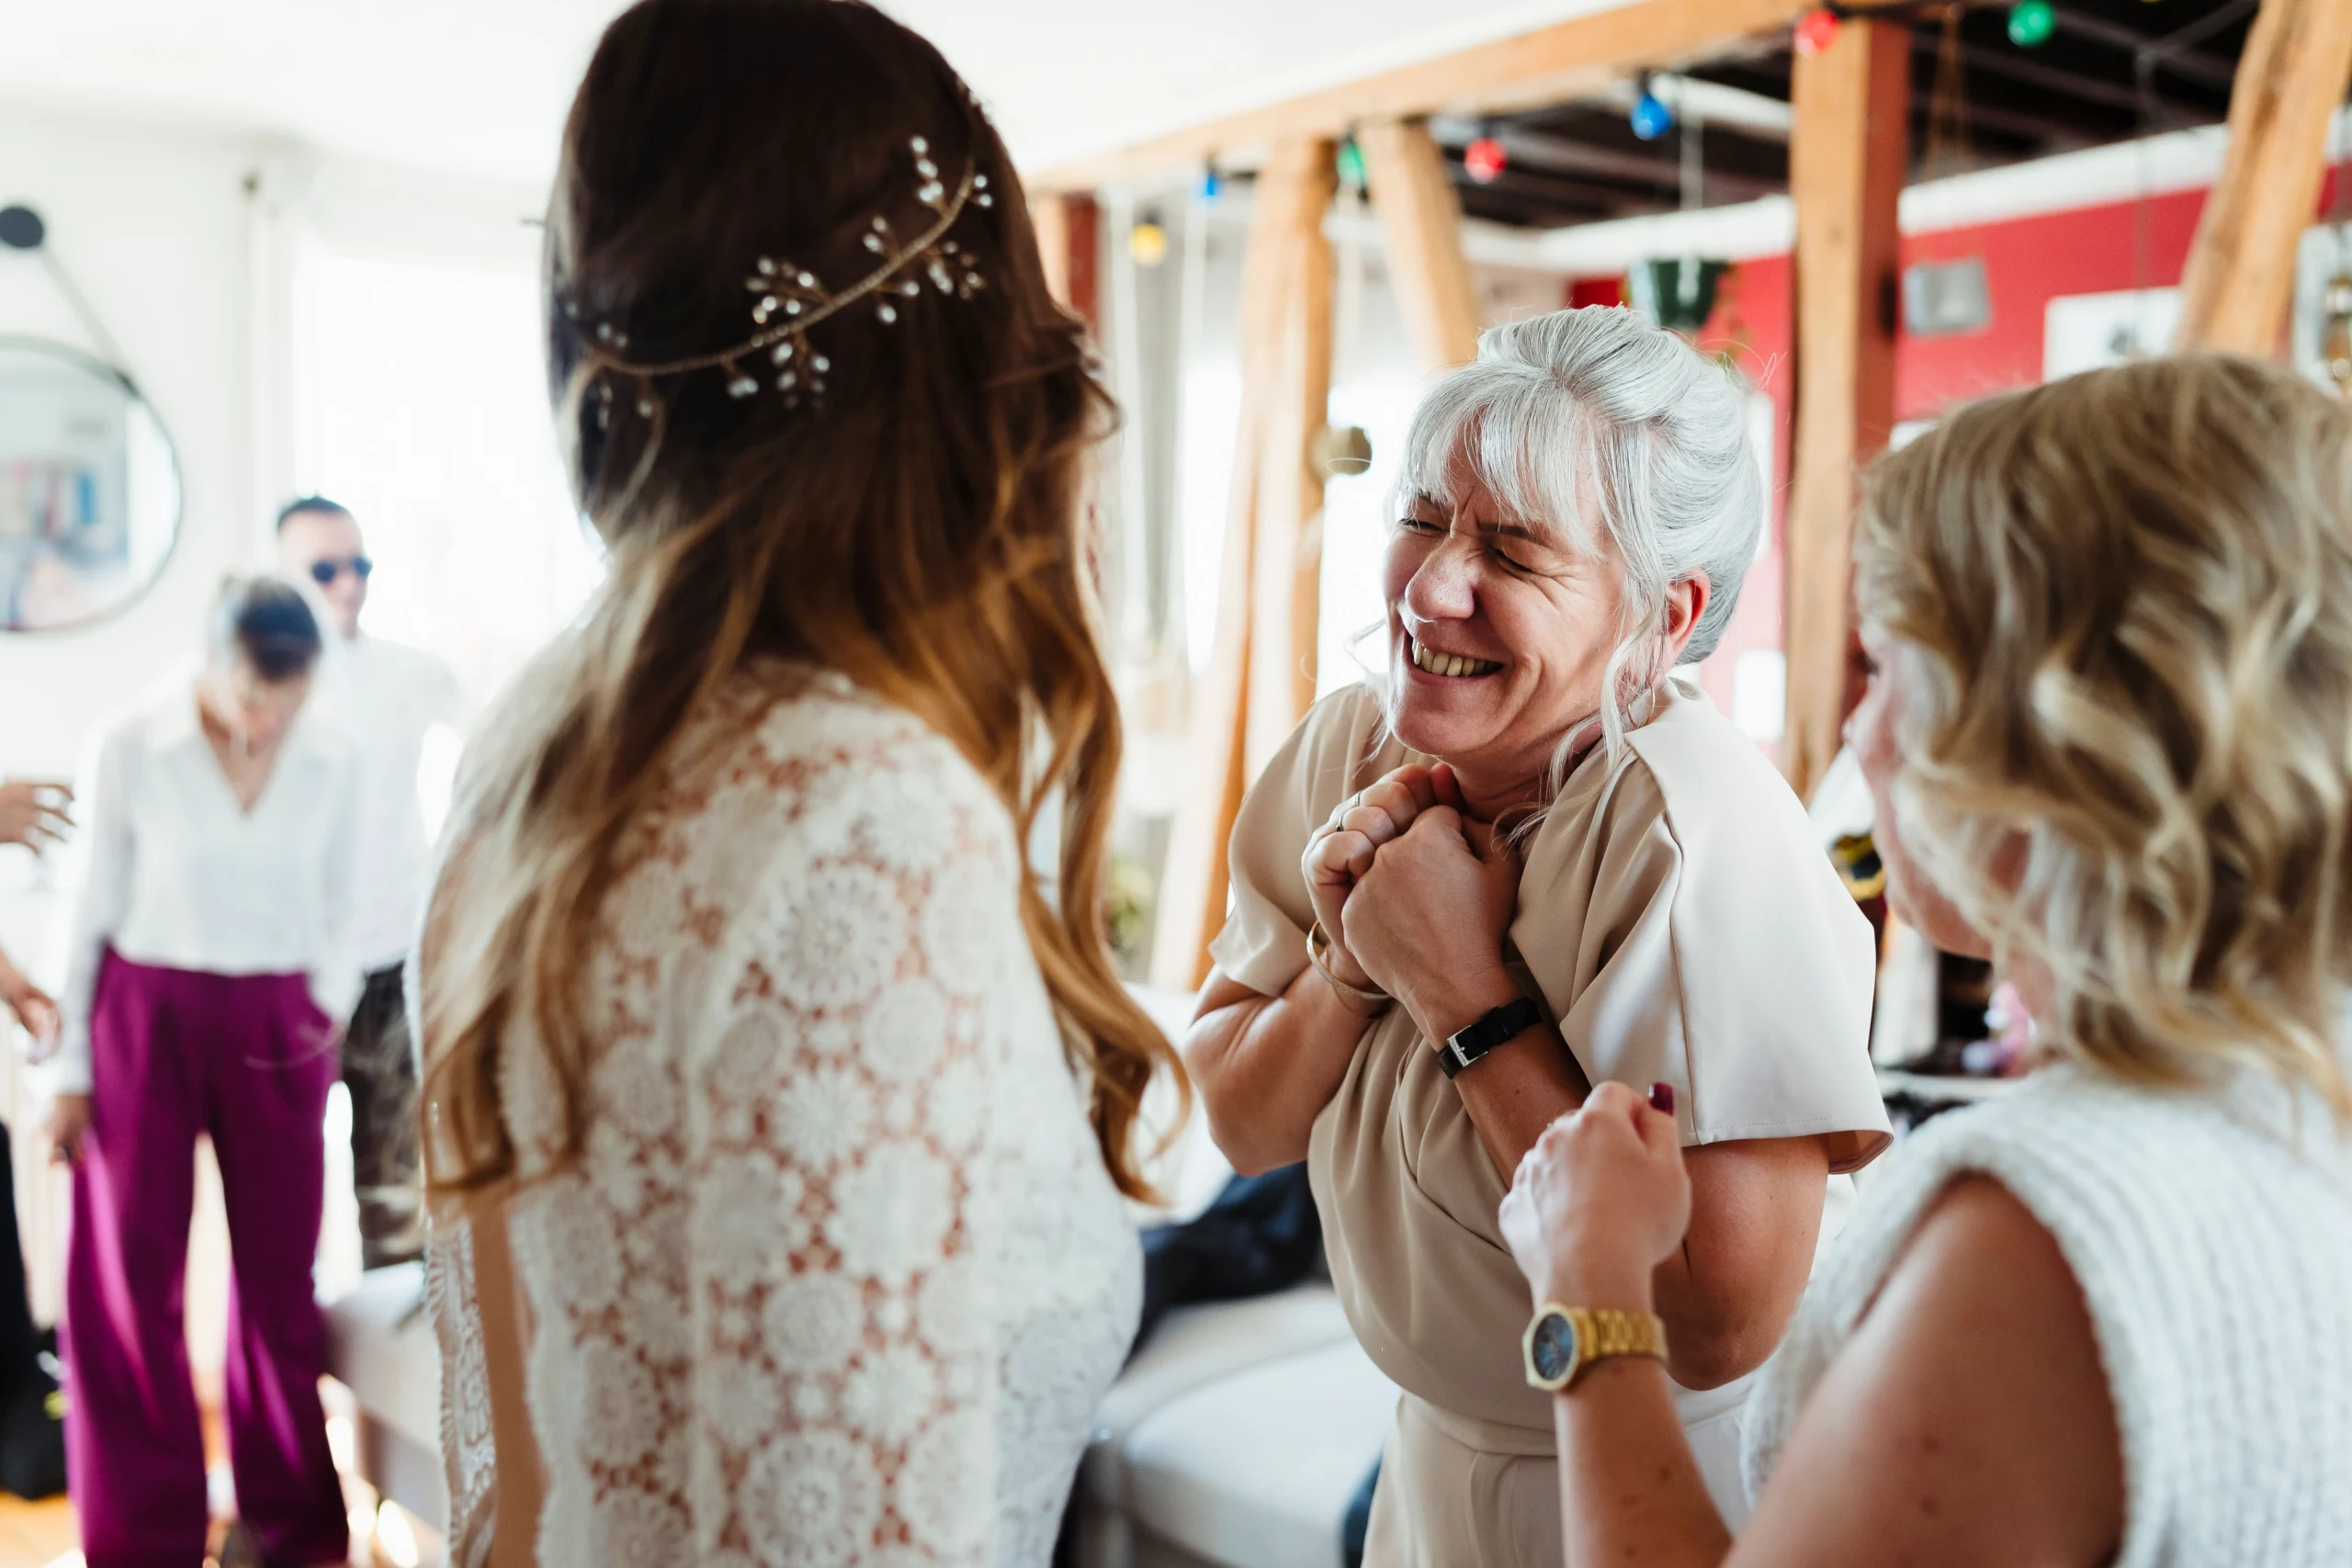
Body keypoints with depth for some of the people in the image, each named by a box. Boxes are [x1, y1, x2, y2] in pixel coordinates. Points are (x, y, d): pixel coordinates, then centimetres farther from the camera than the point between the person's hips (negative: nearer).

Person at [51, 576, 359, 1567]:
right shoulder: (128, 749, -8)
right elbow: (89, 910, -2)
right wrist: (71, 1066, 0)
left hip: (277, 1028, 1)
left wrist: (330, 1010, -2)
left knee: (279, 1269, 7)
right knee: (134, 1272, 6)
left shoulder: (333, 763, -3)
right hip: (145, 1014, -1)